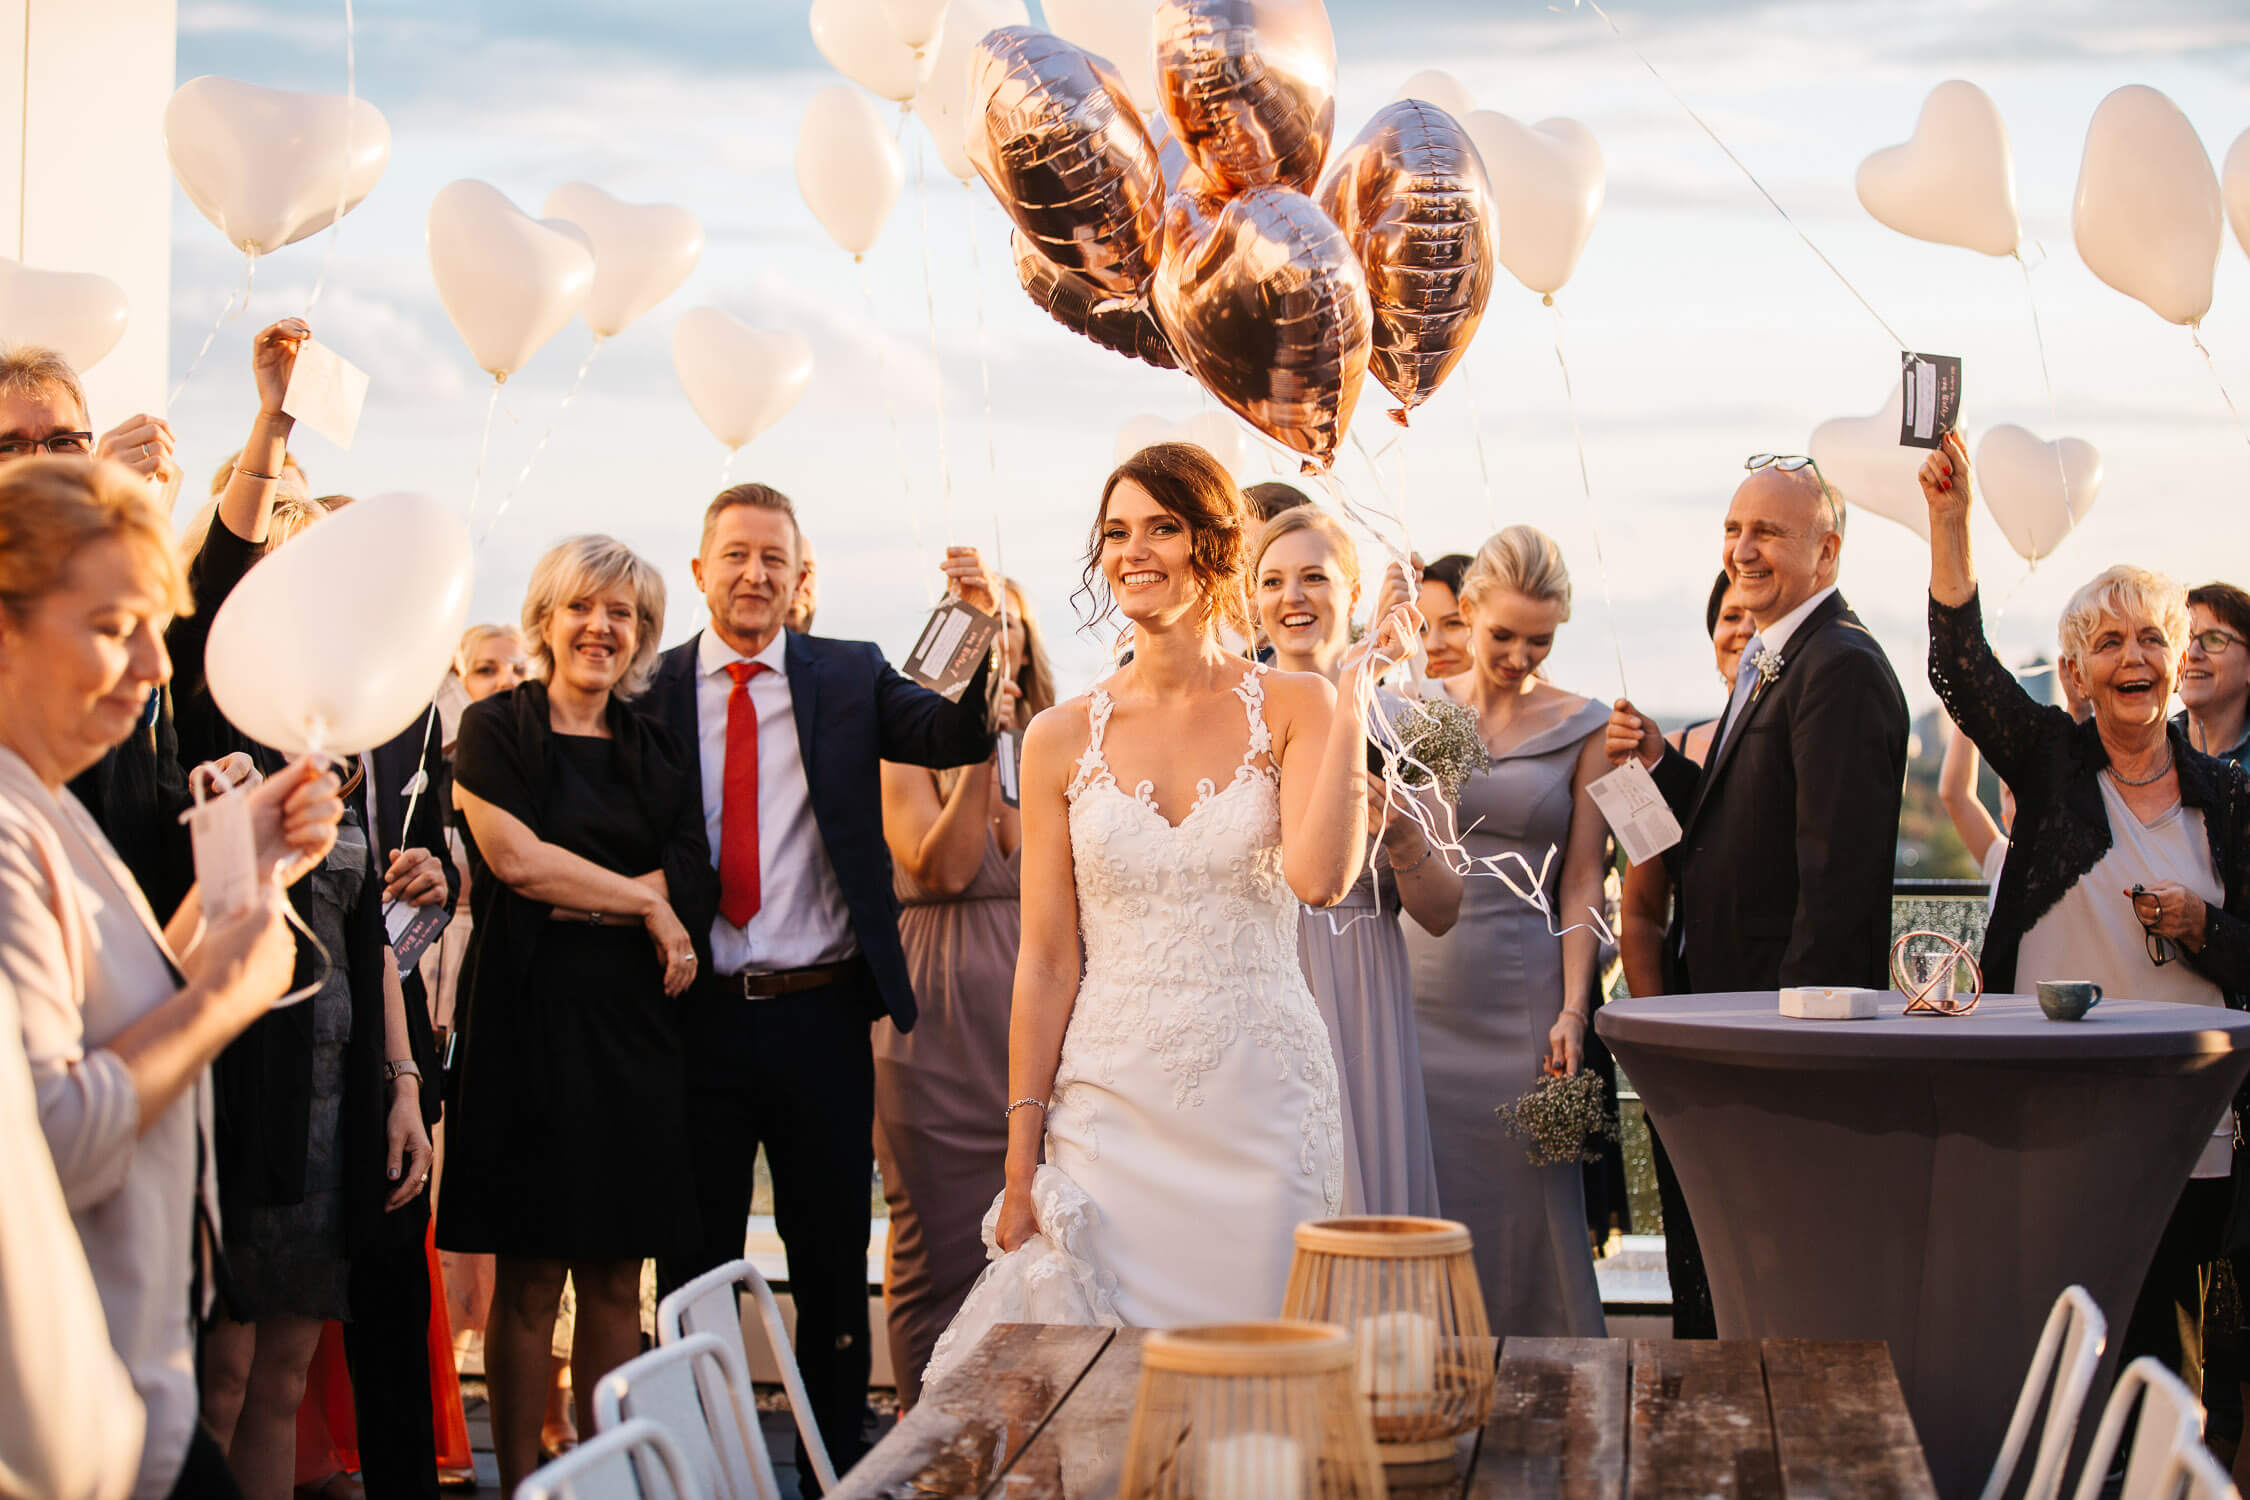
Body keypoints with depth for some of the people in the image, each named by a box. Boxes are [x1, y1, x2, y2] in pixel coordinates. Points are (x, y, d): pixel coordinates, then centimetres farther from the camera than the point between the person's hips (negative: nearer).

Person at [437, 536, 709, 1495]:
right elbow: (513, 856, -9)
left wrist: (567, 897, -8)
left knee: (616, 1281, 5)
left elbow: (685, 883, 4)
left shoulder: (656, 752, 15)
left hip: (634, 1023, 4)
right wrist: (641, 901, -5)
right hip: (530, 1019, -4)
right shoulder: (495, 729, 4)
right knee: (529, 1282, -2)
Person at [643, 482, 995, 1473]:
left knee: (834, 1267, 11)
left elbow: (958, 741, -10)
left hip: (822, 1017, 1)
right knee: (693, 1268, 11)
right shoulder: (651, 688, 1)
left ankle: (834, 1468, 24)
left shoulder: (850, 677, 4)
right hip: (698, 1017, -1)